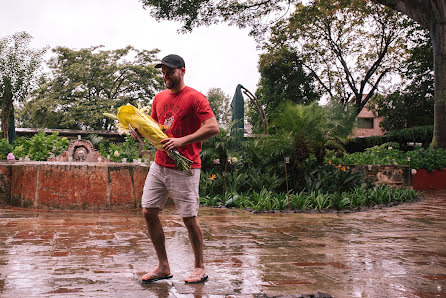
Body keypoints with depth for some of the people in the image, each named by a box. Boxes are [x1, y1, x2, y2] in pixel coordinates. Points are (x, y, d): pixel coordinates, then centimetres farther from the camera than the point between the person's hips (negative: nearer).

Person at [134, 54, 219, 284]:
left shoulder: (194, 98, -9)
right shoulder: (159, 98, 14)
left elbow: (213, 128, -18)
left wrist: (182, 140, -25)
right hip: (159, 165, 7)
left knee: (189, 218, 0)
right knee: (149, 212, 4)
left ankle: (200, 267, 18)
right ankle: (163, 267, 17)